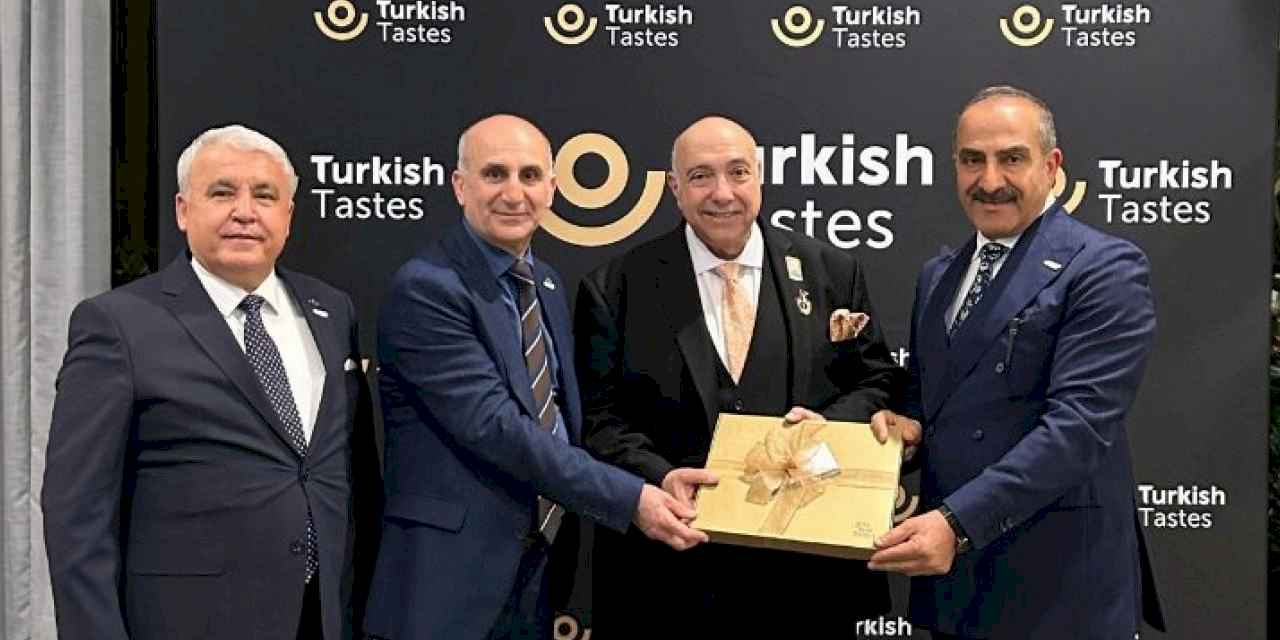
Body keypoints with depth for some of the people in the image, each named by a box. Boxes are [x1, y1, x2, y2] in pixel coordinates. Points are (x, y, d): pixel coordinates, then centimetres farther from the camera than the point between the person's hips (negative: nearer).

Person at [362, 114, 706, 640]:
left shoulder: (547, 284, 11)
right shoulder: (425, 288, -15)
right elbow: (495, 425, -22)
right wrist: (630, 499, -22)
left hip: (543, 572, 7)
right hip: (450, 582, -7)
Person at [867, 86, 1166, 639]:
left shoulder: (1105, 268, -10)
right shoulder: (937, 275, 12)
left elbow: (1080, 422, -20)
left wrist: (958, 521, -26)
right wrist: (907, 426, -3)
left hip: (1055, 580, -6)